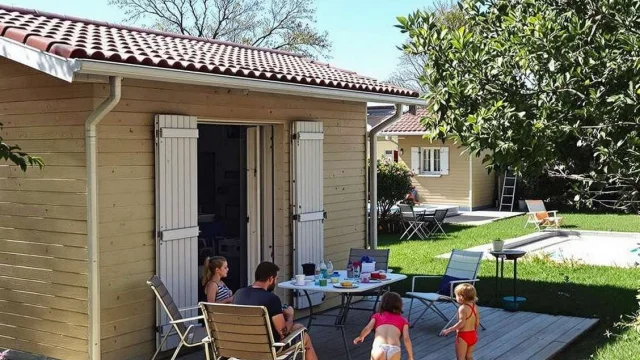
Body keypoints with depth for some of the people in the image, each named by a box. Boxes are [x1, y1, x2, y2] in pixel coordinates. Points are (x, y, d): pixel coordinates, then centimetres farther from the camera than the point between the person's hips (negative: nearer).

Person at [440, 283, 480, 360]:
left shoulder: (462, 308, -20)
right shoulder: (474, 307, 3)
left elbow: (461, 323, -29)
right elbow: (477, 321, 9)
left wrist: (449, 330, -26)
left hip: (463, 335, -8)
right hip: (473, 335, 8)